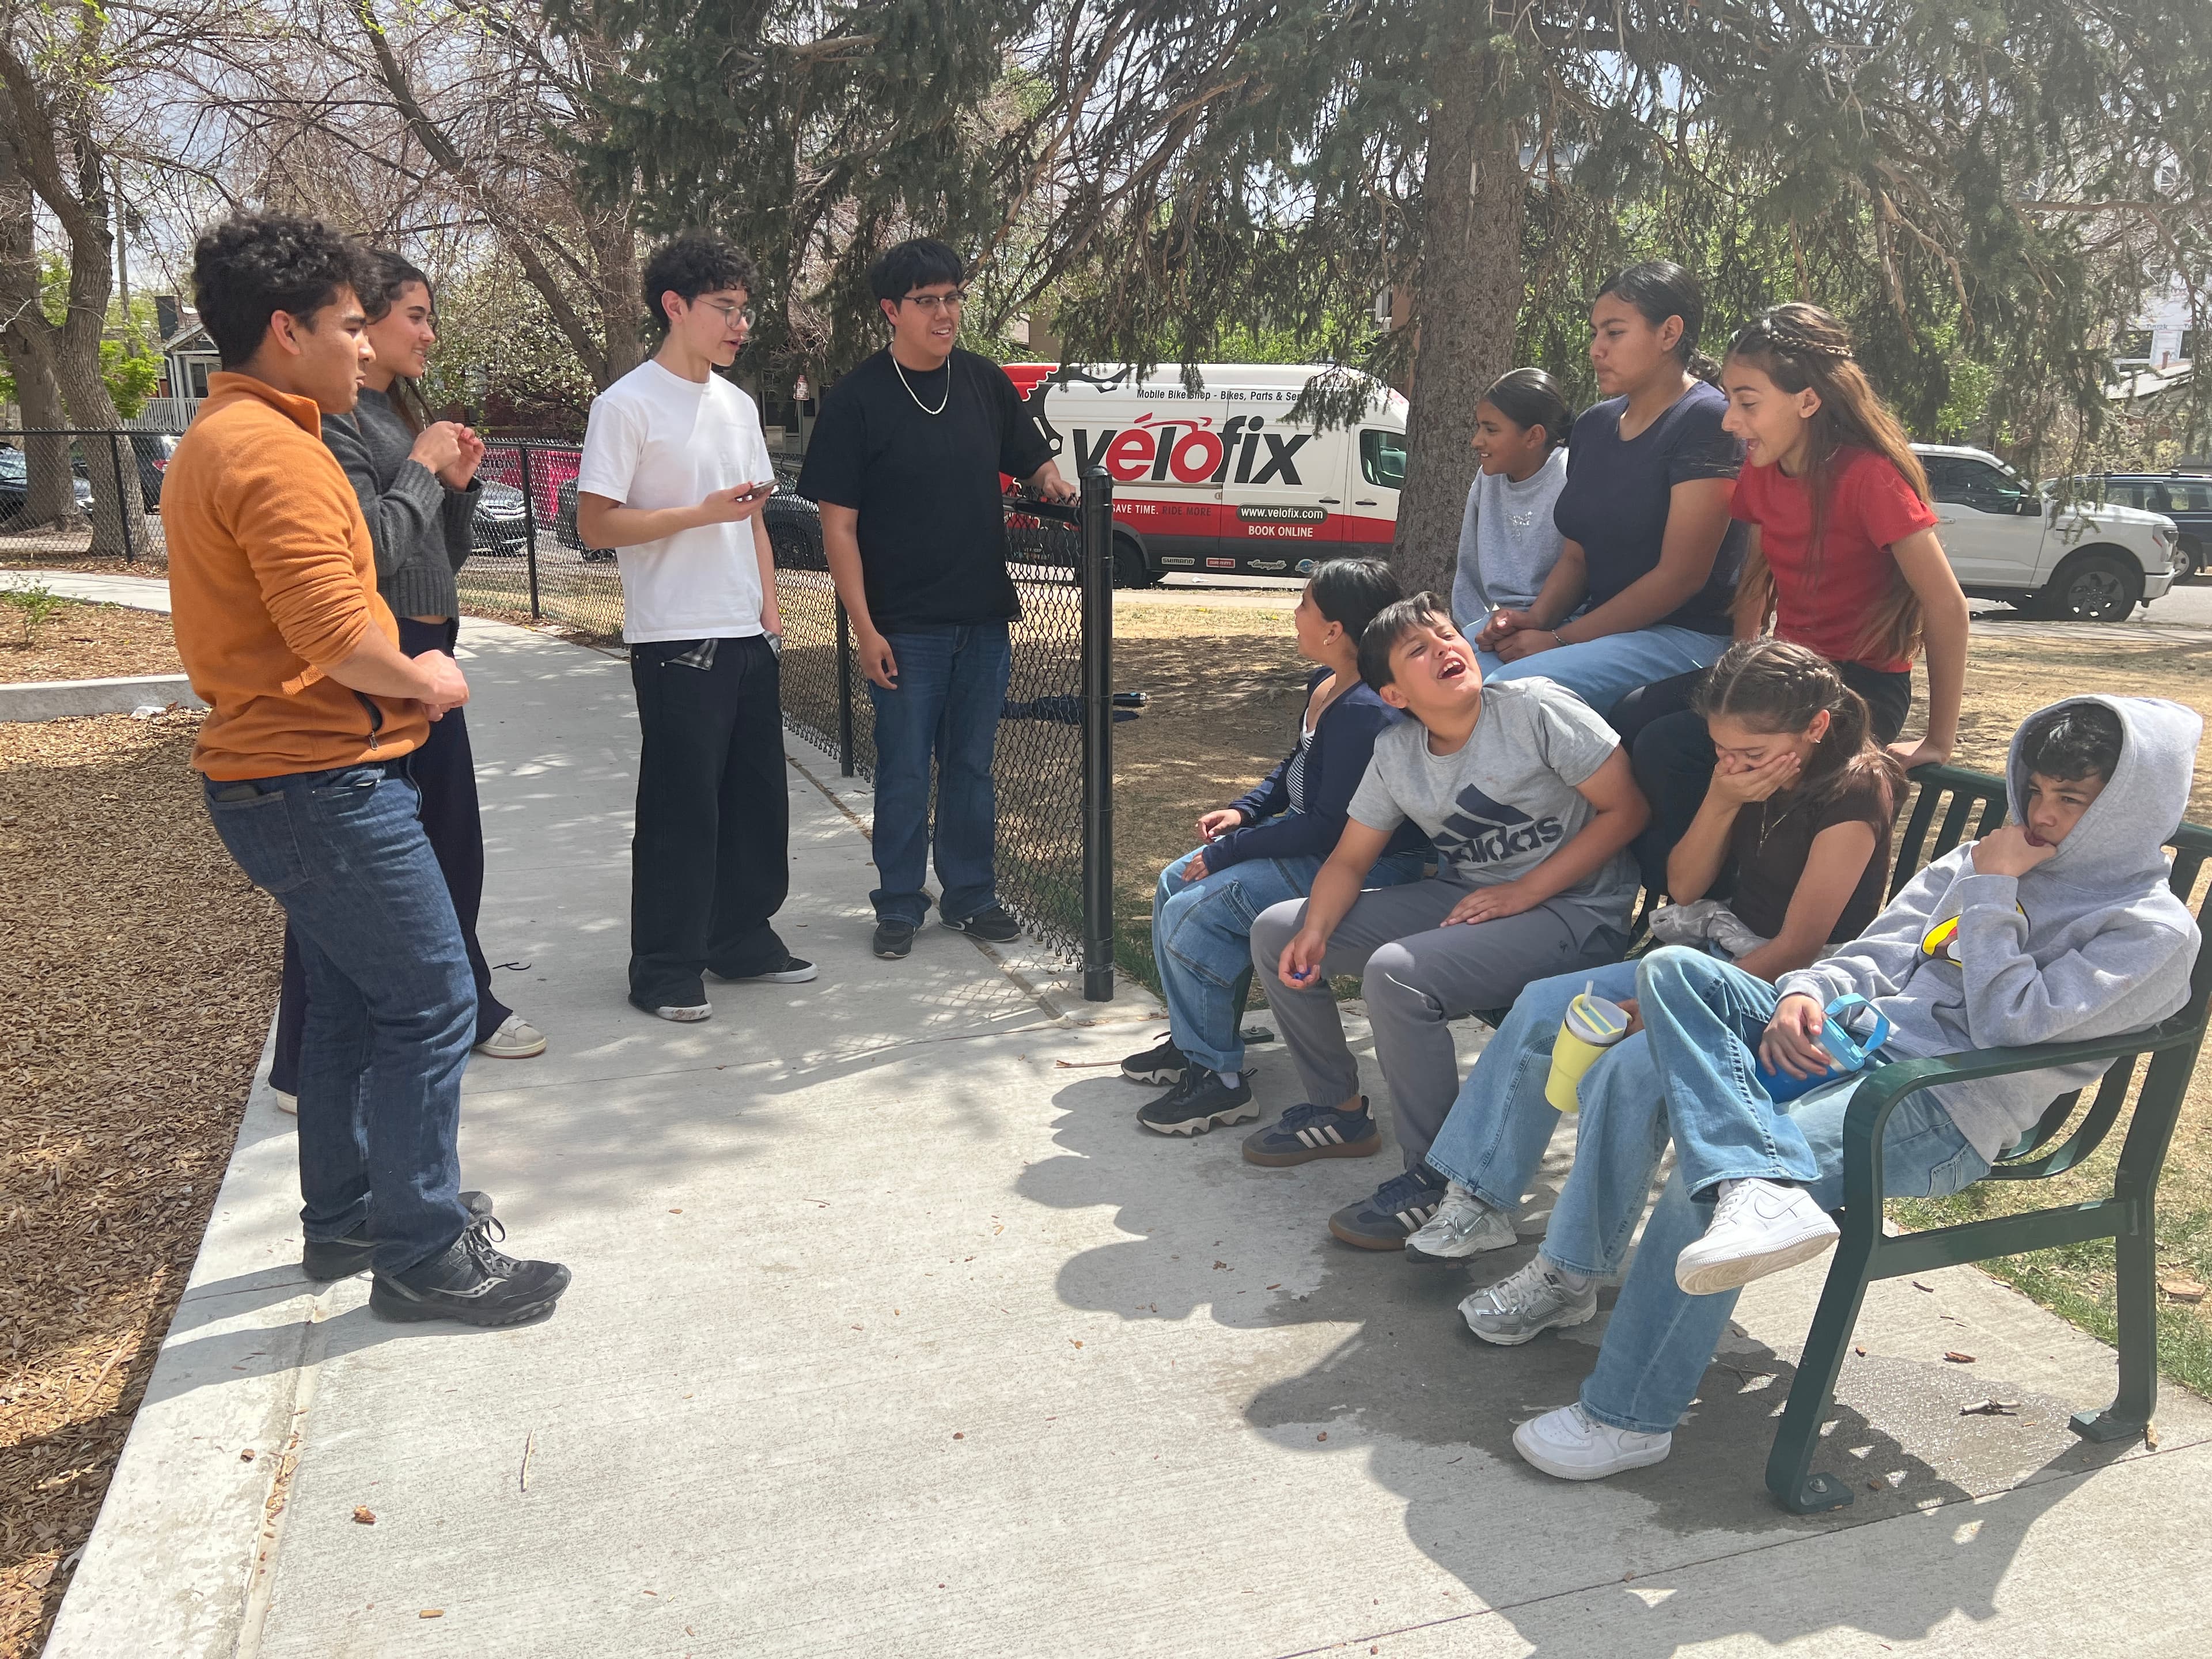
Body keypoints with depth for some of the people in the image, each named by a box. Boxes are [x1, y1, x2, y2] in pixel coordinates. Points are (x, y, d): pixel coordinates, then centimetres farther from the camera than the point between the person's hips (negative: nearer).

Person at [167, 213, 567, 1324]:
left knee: (352, 1000, 19)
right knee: (430, 1005, -5)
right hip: (324, 782, -11)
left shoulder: (217, 440, 17)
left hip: (272, 777, 11)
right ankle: (424, 1254, 5)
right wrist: (424, 678, -8)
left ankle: (345, 1218, 32)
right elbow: (335, 632, -26)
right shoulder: (272, 450, -18)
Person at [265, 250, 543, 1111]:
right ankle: (305, 1066, 6)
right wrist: (422, 467, -10)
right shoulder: (333, 419, -13)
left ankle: (464, 1006, 35)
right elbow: (372, 548, -21)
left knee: (452, 842, 18)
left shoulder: (405, 412, 15)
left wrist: (460, 480, 3)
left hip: (427, 656, 9)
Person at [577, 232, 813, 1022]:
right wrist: (701, 513, -18)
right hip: (675, 641, -7)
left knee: (757, 796, 12)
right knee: (681, 807, -2)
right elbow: (595, 523, -12)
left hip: (747, 637, 7)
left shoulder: (739, 406, 14)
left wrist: (768, 605, 11)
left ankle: (743, 939, 26)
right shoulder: (627, 406, -8)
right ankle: (665, 969, 9)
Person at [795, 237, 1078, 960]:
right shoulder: (857, 401, -8)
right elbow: (838, 524, -9)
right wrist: (864, 628, -13)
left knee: (971, 765, 13)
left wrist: (1050, 480, -6)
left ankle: (970, 895, 27)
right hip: (905, 627, -4)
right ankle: (899, 906, 20)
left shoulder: (984, 382, 5)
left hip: (983, 617, 4)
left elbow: (1031, 460, 18)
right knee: (904, 772, 5)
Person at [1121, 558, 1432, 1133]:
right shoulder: (1324, 685, 4)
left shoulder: (1365, 714, -28)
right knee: (1173, 885, 10)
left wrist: (1227, 852, -19)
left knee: (1194, 912, -19)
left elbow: (1329, 828, -27)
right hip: (1310, 834, 11)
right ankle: (1192, 1040, 24)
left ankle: (1218, 1077, -4)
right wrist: (1246, 810, 3)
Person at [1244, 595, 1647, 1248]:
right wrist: (1315, 933, -13)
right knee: (1276, 932, 0)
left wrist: (1524, 891, -18)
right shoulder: (1395, 753, 3)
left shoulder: (1537, 709, -14)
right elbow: (1349, 860, 7)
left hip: (1573, 911, -7)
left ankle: (1438, 1177, -15)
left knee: (1395, 973, -33)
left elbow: (1626, 809, -13)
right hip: (1459, 897, 7)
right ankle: (1339, 1109, 17)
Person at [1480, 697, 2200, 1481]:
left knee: (1711, 1166, -29)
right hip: (1850, 1039, 8)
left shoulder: (2155, 934, 0)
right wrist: (1805, 993, -3)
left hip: (1944, 1109, -7)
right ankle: (1761, 1189, -34)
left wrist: (1992, 892, -7)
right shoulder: (1981, 860, 21)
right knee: (1672, 969, -17)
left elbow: (2008, 1023, -13)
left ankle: (1629, 1416, -16)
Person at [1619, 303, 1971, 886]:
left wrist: (1938, 741, -15)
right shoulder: (1763, 470, 4)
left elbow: (1946, 606, -19)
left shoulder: (1868, 477, -19)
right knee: (1629, 719, -15)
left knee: (1668, 747, -26)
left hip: (1862, 685, -7)